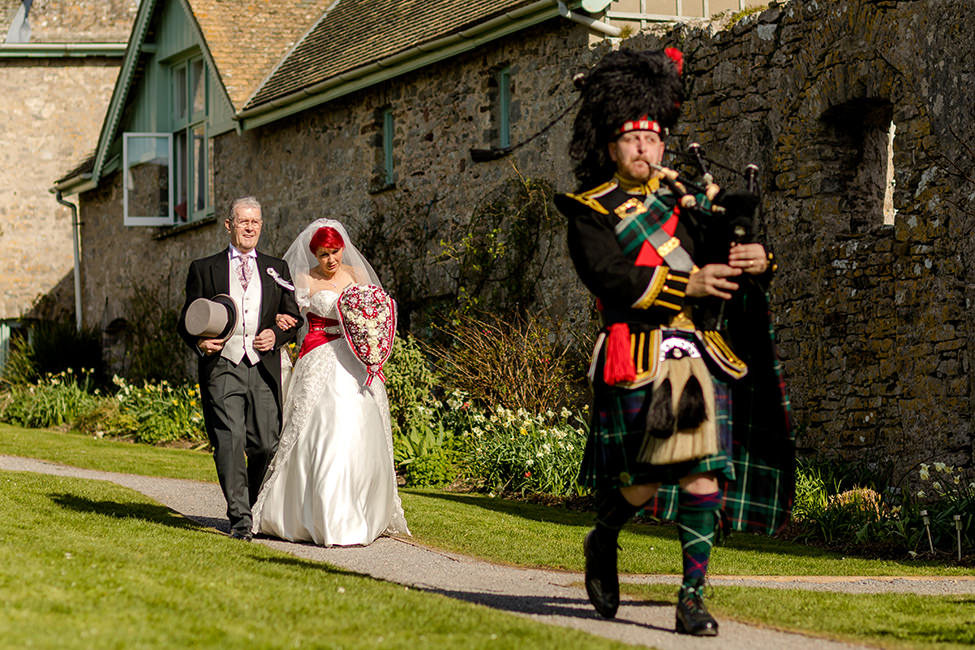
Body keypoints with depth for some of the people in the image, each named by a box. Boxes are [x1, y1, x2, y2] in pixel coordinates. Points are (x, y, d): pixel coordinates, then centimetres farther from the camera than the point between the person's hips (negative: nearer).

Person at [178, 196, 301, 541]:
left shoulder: (277, 269, 17)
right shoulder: (204, 268, 11)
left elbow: (293, 316, 17)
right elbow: (187, 320, 11)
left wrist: (276, 335, -5)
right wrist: (200, 342, -11)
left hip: (264, 370, 2)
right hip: (222, 368, -2)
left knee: (266, 445, -1)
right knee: (230, 441, -15)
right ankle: (239, 519, -15)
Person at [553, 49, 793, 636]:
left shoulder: (687, 199, 19)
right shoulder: (591, 210, 2)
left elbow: (726, 253, 19)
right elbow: (609, 277, -14)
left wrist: (757, 261, -6)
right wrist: (689, 285, -20)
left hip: (703, 356, 4)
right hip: (640, 358, -4)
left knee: (704, 478, -3)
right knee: (644, 480, -7)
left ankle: (693, 600, 3)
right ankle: (603, 542, 26)